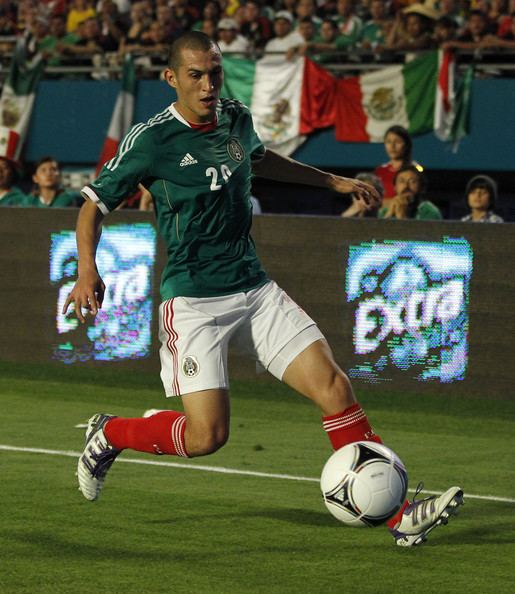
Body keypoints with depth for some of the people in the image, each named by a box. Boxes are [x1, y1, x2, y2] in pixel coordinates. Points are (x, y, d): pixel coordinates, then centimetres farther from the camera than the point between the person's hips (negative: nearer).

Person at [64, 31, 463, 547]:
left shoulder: (236, 119, 7)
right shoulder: (150, 140, -10)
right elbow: (94, 204, -3)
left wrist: (335, 181, 33)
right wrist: (87, 271, -20)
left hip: (255, 288, 6)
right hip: (193, 300, -5)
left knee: (334, 387, -8)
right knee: (206, 436, -14)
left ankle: (397, 516, -6)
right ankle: (108, 435, 16)